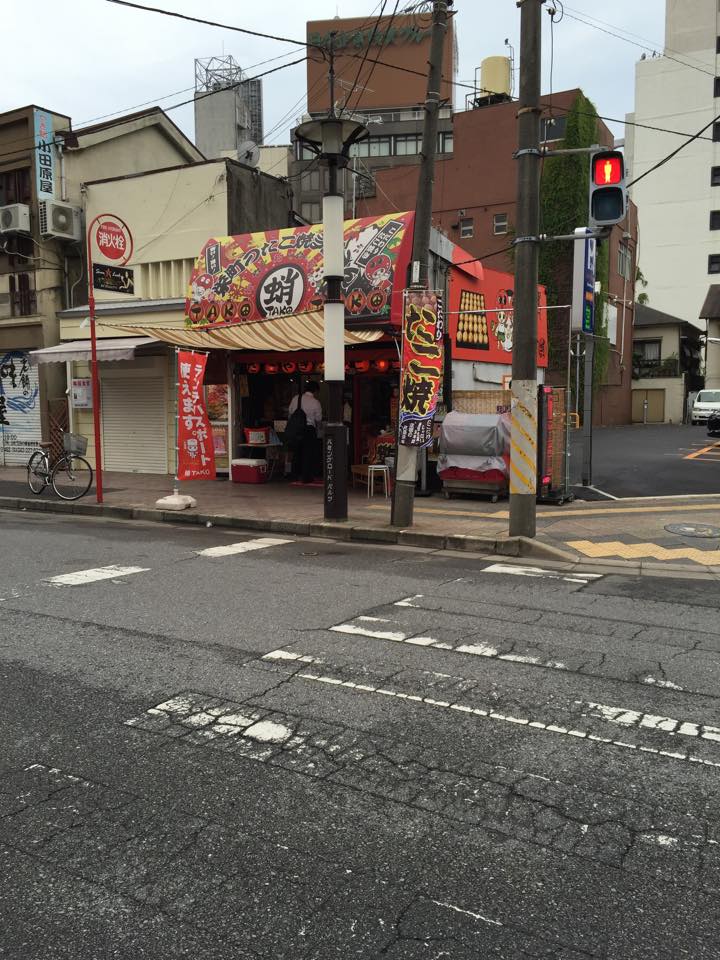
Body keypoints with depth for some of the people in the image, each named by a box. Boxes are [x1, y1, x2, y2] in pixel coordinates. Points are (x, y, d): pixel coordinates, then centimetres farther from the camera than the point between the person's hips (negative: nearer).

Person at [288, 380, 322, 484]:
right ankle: (306, 478, 7)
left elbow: (289, 413, 8)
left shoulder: (295, 398, 4)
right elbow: (318, 419, 1)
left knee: (297, 452, 13)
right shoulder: (315, 402, -6)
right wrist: (317, 429, 20)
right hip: (309, 429, -4)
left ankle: (296, 476, 18)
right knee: (309, 453, 5)